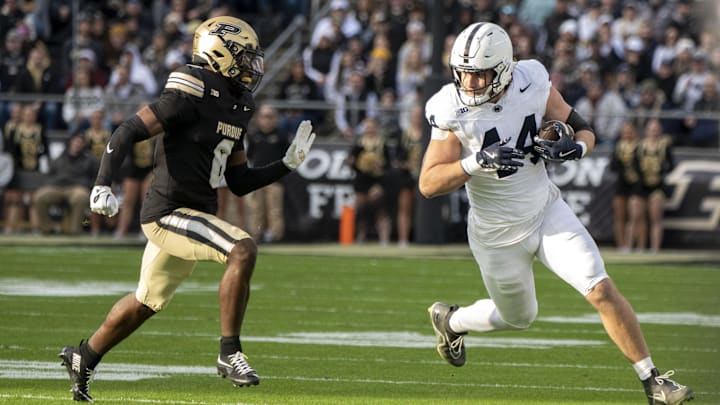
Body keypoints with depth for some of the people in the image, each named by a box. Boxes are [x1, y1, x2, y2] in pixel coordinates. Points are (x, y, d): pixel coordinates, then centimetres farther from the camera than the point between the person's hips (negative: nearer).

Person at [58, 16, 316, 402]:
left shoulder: (235, 109, 11)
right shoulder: (191, 96, -17)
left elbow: (239, 182, 16)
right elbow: (127, 133, -19)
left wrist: (288, 163, 8)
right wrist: (102, 185, -28)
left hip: (196, 213, 10)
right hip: (170, 211, -10)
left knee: (146, 301, 20)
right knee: (243, 251, -25)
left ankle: (83, 357, 38)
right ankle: (230, 353, -18)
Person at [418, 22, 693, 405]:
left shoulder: (533, 85, -13)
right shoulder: (453, 111, -20)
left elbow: (584, 131, 0)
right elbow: (428, 184, -20)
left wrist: (572, 148, -24)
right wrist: (477, 162, -35)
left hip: (547, 212, 2)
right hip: (498, 236, -2)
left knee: (601, 290, -12)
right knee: (518, 318, 17)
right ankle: (449, 320, 47)